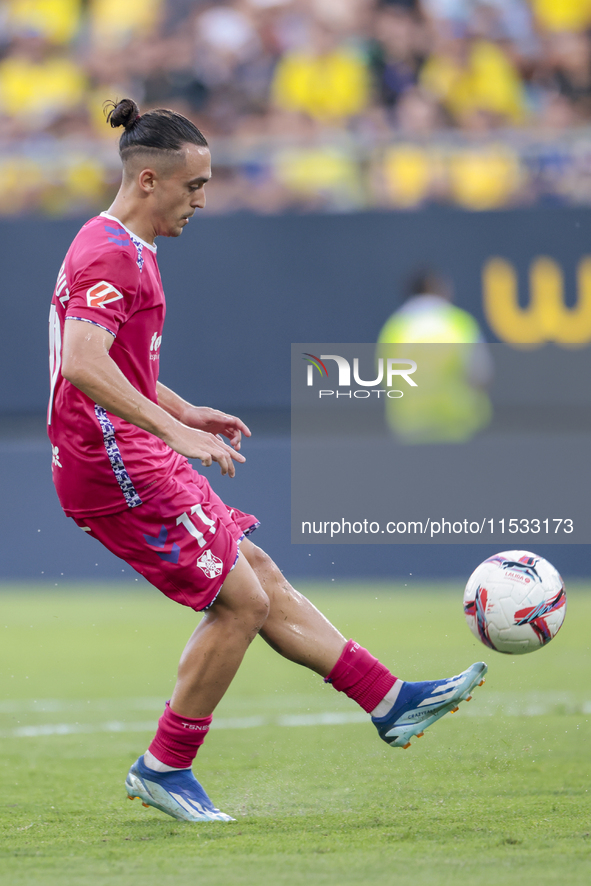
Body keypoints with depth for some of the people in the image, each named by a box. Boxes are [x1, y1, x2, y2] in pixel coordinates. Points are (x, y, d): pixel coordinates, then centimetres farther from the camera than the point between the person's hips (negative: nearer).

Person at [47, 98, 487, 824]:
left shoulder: (120, 249, 17)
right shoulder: (113, 254, -17)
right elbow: (83, 364, -31)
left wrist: (184, 411, 25)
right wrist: (173, 430, -33)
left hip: (137, 462, 11)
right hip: (118, 470, -11)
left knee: (259, 575, 13)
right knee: (240, 602, -6)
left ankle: (392, 702, 18)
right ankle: (162, 770, 2)